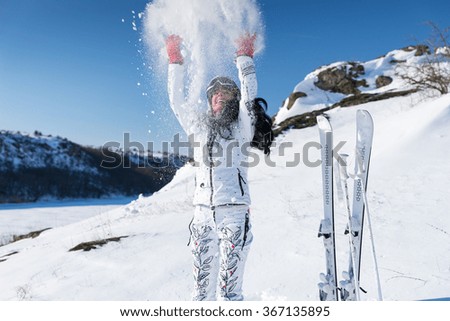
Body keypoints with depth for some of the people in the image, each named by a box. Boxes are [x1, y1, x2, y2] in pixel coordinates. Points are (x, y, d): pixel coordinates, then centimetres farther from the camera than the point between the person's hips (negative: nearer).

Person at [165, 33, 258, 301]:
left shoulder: (241, 126, 7)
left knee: (229, 284, -5)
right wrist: (176, 61, 20)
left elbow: (249, 95, -4)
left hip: (234, 210, -3)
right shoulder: (200, 125, 16)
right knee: (202, 278, 7)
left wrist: (245, 57, 0)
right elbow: (177, 101, 19)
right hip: (203, 210, 4)